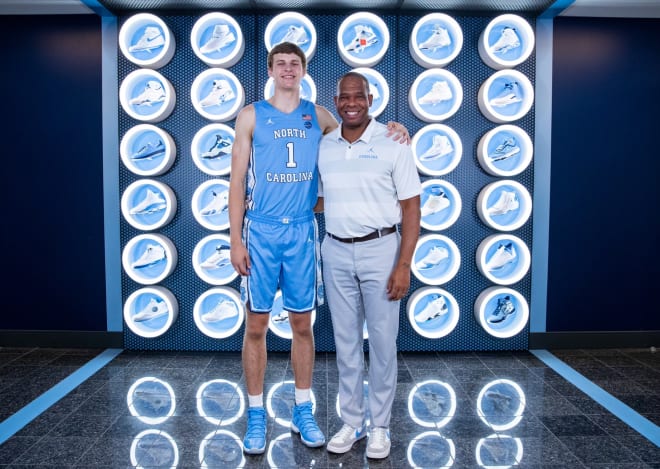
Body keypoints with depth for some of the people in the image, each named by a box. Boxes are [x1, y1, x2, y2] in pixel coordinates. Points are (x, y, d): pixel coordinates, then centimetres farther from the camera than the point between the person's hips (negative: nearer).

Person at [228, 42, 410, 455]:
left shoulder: (318, 116, 9)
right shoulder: (251, 116, 3)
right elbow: (237, 181, 1)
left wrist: (392, 129, -1)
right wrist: (235, 239, -6)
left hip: (302, 231, 2)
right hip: (261, 231, -2)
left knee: (302, 323, 8)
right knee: (257, 325, 3)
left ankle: (303, 412, 23)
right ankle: (257, 417, 17)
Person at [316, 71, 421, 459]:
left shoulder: (392, 143, -6)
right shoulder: (324, 147, 5)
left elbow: (411, 208, -7)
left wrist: (404, 264, -14)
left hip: (379, 251, -3)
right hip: (336, 253, 4)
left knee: (382, 342, 5)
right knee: (346, 341, 11)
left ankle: (380, 426, 21)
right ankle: (352, 422, 26)